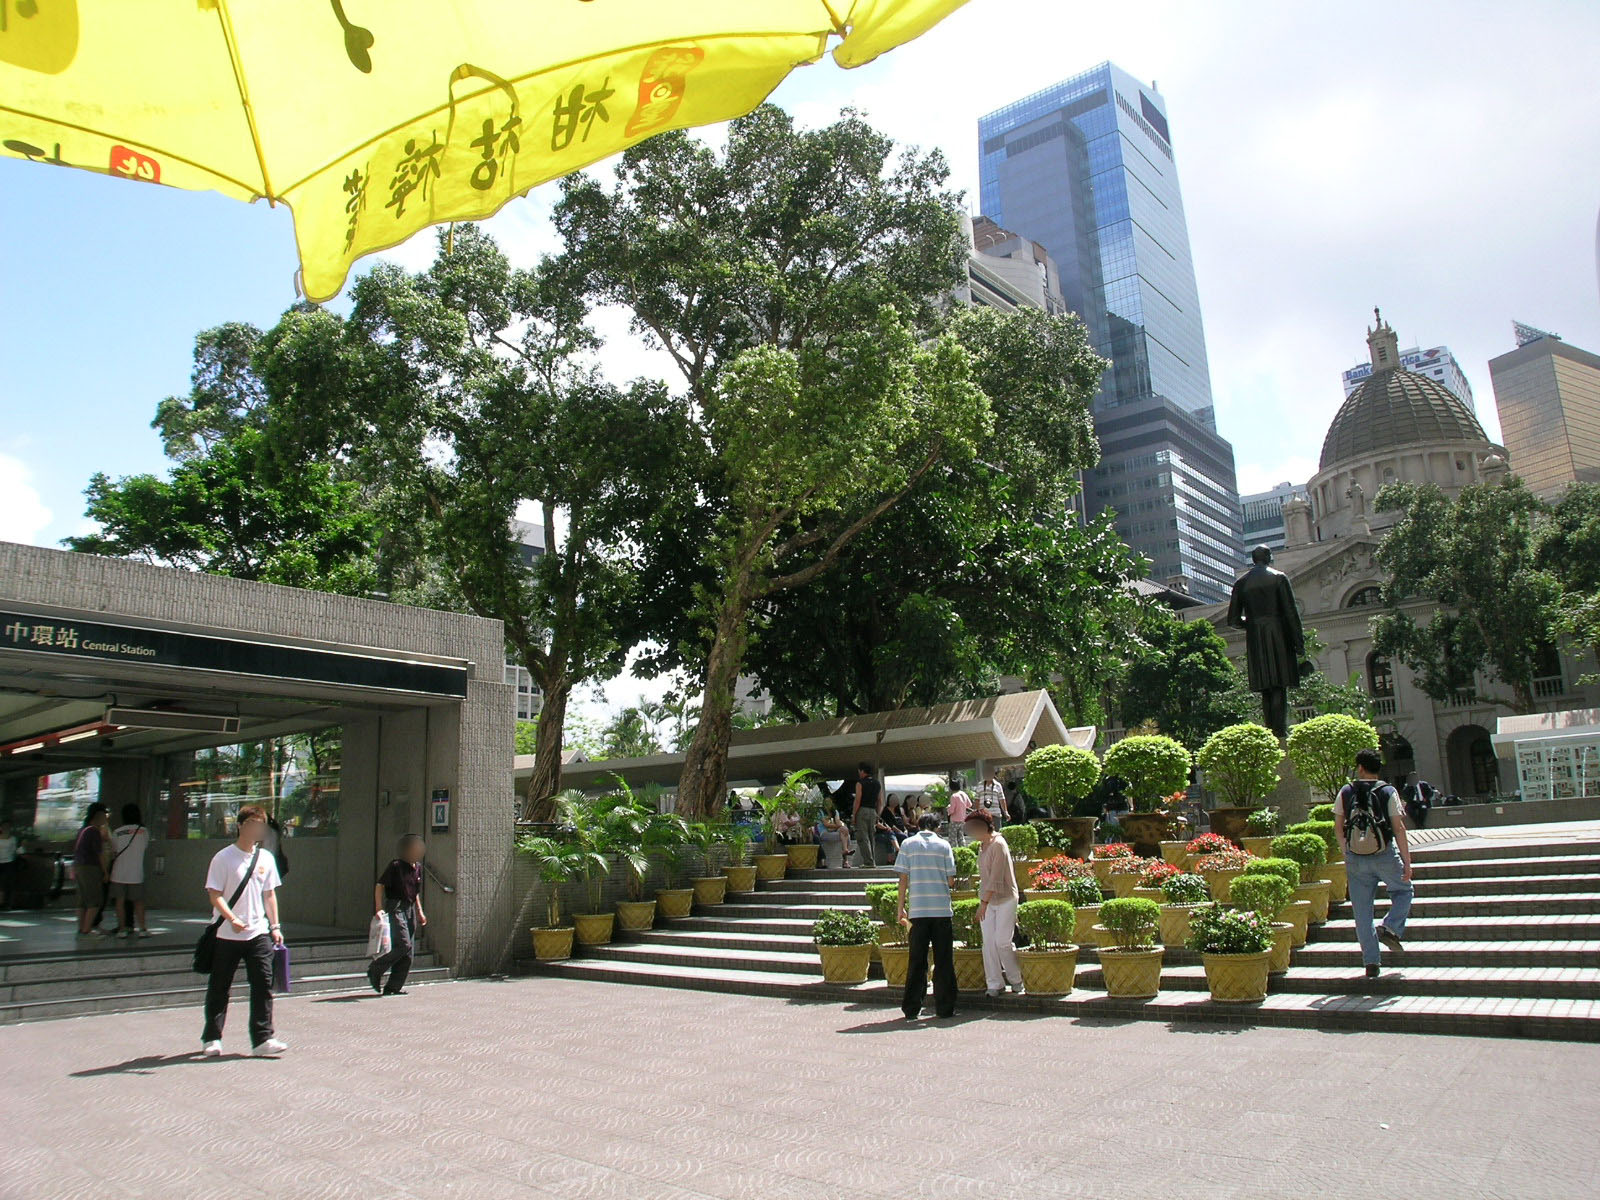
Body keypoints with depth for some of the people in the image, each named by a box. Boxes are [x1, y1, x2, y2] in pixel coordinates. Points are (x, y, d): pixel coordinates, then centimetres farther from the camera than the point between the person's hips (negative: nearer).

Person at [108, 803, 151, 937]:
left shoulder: (117, 832, 1)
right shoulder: (143, 831, -1)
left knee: (119, 901, 7)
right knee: (138, 901, 8)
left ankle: (122, 928, 5)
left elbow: (112, 853, 9)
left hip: (118, 872, 0)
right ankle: (142, 928, 6)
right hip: (136, 873, 0)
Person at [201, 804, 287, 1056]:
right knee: (219, 987, 9)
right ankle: (211, 1038, 25)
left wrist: (275, 926, 9)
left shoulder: (266, 858, 8)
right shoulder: (224, 858, -6)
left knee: (263, 984, -3)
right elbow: (215, 894, -10)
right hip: (227, 935, -3)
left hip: (259, 933, 3)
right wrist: (232, 919, -24)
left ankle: (262, 1038, 2)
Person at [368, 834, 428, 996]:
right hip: (396, 908, -8)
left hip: (410, 909, 8)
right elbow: (380, 885, -10)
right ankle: (375, 970, 1)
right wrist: (379, 908, -18)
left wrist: (420, 912, 23)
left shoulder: (417, 867, 13)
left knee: (408, 953, 4)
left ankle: (394, 987, 10)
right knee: (403, 944, -18)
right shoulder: (396, 866, -9)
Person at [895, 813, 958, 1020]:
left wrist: (901, 906, 5)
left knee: (917, 959, 7)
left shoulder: (908, 844, 4)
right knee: (943, 960, 8)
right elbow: (950, 880, 1)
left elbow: (903, 877, 0)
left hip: (917, 909, 1)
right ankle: (945, 1007, 11)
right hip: (942, 909, -1)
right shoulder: (944, 845, 3)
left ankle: (912, 1008, 9)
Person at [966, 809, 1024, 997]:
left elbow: (996, 878, -21)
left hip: (1005, 899, -8)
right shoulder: (982, 845, 10)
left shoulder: (998, 845, -17)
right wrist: (983, 900, 12)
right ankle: (994, 984, 11)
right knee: (988, 943, 4)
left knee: (1003, 942, -6)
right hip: (987, 900, 8)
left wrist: (984, 903, -22)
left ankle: (1017, 982, 12)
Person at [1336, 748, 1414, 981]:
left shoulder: (1345, 793, 2)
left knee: (1362, 913, 7)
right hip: (1385, 857, -2)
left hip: (1356, 859, 2)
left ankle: (1371, 963, 7)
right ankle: (1390, 928, 2)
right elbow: (1398, 828, -7)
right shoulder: (1388, 793, -4)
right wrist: (1407, 861, -3)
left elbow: (1338, 827, 5)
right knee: (1404, 891, 24)